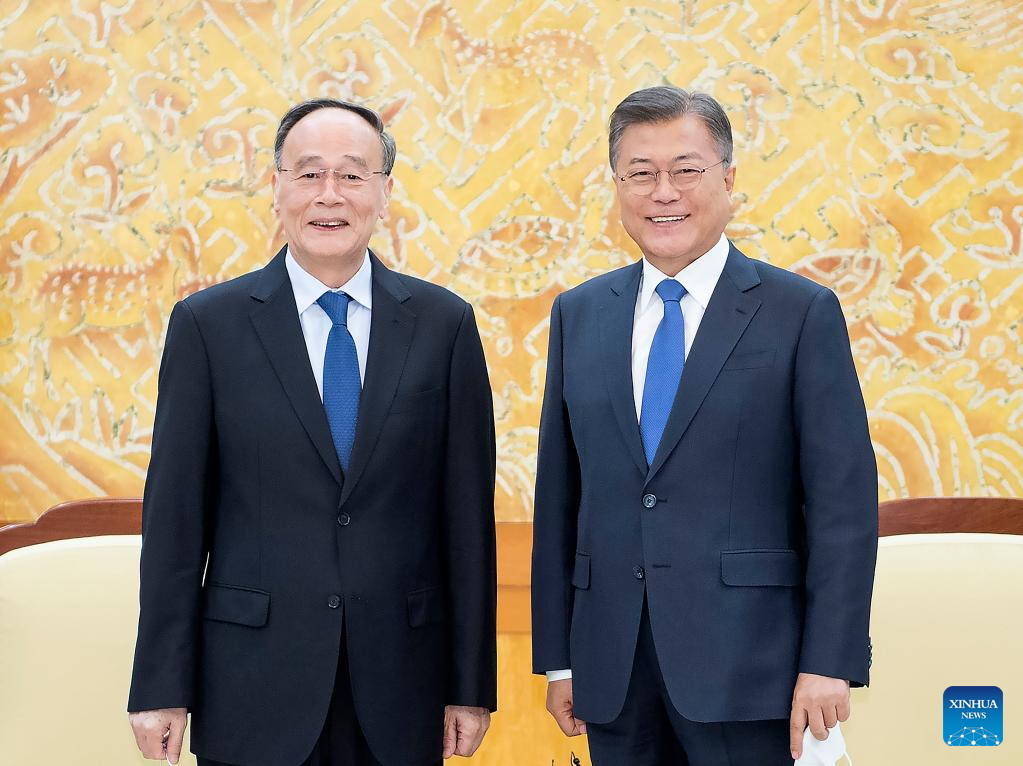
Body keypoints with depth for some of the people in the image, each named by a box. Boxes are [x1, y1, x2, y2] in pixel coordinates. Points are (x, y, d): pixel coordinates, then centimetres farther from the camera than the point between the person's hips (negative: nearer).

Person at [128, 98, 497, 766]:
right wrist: (162, 687, -3)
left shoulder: (444, 323, 3)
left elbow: (467, 512, 3)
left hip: (401, 683, 1)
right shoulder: (208, 324, 0)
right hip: (254, 685, -1)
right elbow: (175, 512, -1)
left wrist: (472, 685, 2)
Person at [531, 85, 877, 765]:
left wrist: (829, 663, -11)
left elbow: (845, 499, -5)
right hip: (612, 669, 4)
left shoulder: (802, 313, -2)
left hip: (744, 665, -3)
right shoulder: (578, 315, 10)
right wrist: (558, 657, 8)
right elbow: (559, 495, 10)